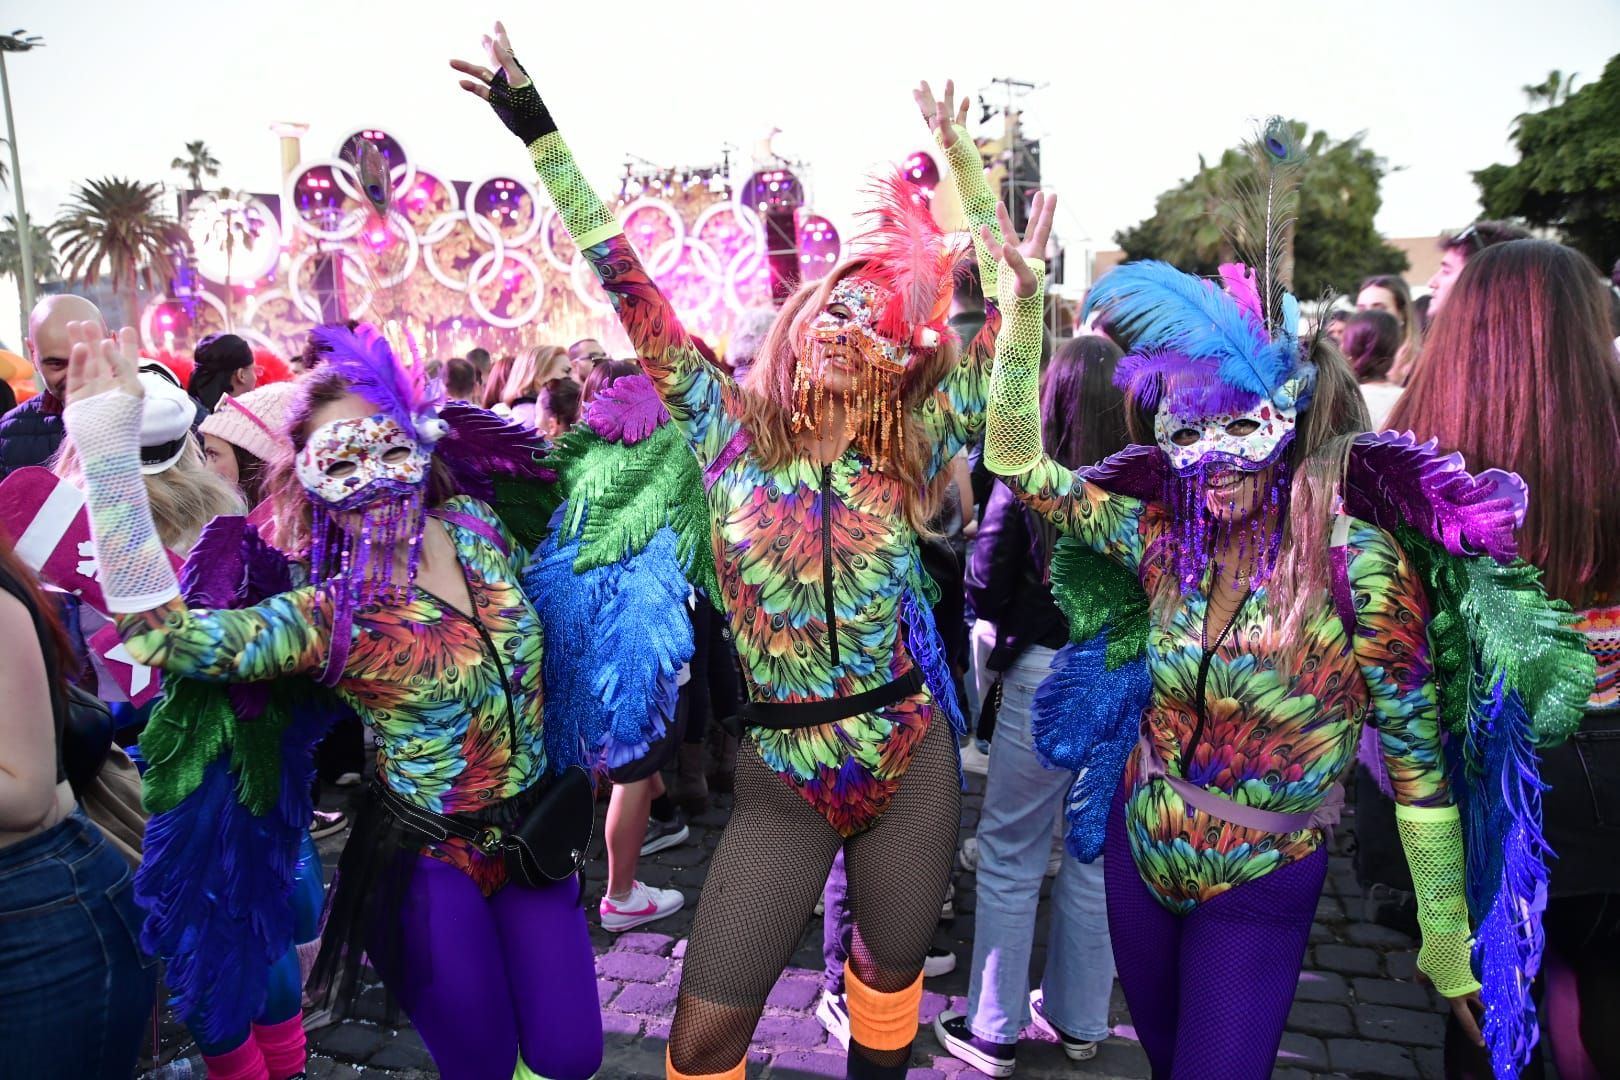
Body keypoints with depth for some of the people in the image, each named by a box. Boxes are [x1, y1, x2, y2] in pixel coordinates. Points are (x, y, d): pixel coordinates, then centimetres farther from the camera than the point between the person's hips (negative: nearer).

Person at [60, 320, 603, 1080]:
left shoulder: (476, 528, -5)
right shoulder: (327, 617, -18)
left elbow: (538, 581, 19)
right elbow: (160, 632, -32)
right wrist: (108, 447, -33)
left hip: (532, 835, 4)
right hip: (428, 865, -4)